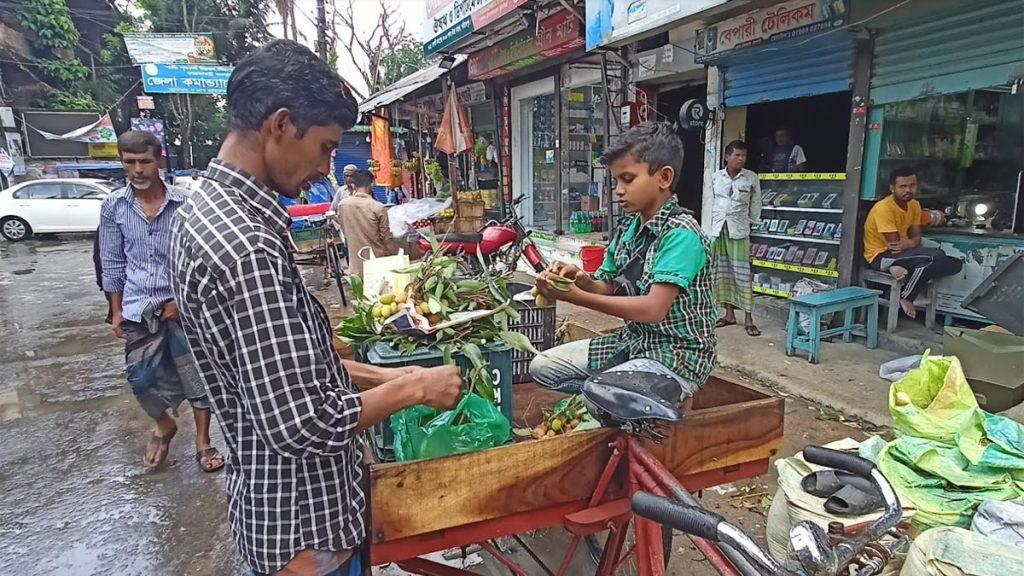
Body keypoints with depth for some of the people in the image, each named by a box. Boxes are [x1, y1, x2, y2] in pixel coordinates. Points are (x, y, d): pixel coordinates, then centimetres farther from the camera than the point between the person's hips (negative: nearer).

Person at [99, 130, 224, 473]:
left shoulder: (184, 203, -6)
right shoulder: (113, 206, 2)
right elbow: (112, 263, 7)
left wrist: (181, 298, -8)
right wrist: (116, 311, 7)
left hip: (182, 302, -2)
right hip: (138, 307, 2)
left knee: (196, 373, 1)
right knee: (142, 378, 7)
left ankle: (202, 441, 17)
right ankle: (164, 425, 36)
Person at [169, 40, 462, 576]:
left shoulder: (208, 209, 2)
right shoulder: (246, 247, -30)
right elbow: (303, 426, -30)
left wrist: (376, 375, 6)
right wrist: (413, 388, -16)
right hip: (303, 522, -9)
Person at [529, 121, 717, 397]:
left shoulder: (681, 233, -20)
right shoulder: (628, 227, 4)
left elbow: (653, 309, -28)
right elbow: (609, 288, 7)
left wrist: (575, 296, -28)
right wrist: (583, 279, -16)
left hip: (677, 354, -8)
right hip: (633, 340, 8)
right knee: (542, 367, 4)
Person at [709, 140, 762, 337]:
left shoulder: (751, 178, -1)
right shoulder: (716, 176, 4)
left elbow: (755, 203, 7)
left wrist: (753, 223, 10)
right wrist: (715, 221, 14)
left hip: (739, 231, -3)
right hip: (717, 229, 3)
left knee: (742, 273, -5)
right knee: (722, 272, 6)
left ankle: (748, 318, 0)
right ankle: (729, 314, 16)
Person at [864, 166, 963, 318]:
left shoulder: (914, 205, 6)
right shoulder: (884, 208, -20)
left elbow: (916, 237, 2)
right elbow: (894, 244, -20)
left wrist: (908, 244, -21)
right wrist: (912, 243, -5)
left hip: (903, 253, 8)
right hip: (881, 256, -8)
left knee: (955, 264, -5)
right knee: (935, 256, -28)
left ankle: (903, 269, -15)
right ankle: (905, 298, -15)